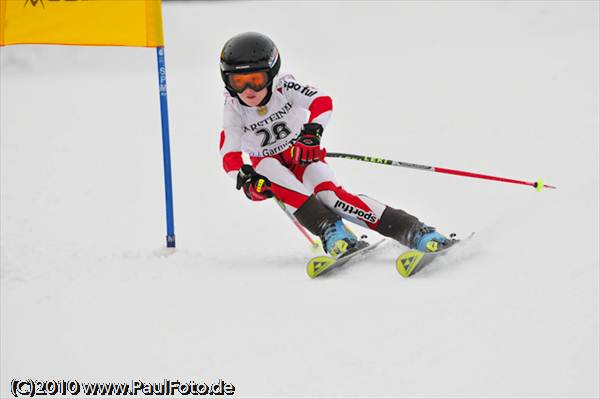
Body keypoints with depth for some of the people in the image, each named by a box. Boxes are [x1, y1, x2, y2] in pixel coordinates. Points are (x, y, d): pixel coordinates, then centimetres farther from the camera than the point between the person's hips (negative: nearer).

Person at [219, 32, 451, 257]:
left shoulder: (283, 87, -21)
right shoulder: (234, 111, -18)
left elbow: (322, 101, -33)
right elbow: (230, 154, -24)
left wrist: (313, 128, -53)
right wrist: (244, 177, -45)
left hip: (303, 154, -1)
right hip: (267, 161, 1)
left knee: (331, 195, -27)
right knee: (268, 169, -35)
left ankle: (412, 230, -32)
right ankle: (329, 228, -39)